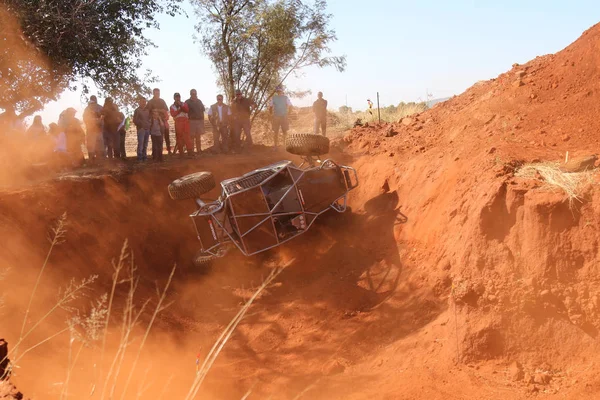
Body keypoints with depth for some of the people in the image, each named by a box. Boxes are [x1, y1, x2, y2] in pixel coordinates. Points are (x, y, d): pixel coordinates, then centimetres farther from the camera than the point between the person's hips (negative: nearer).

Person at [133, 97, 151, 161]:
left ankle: (144, 156, 14)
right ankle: (139, 157, -6)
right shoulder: (137, 110, -2)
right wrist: (140, 126, -7)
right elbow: (135, 120, -4)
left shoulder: (147, 110, 13)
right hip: (141, 129, -5)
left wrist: (149, 126, 10)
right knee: (140, 144, -8)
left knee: (145, 144, 8)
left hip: (147, 129, 5)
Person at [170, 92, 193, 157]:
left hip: (185, 121, -1)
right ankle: (181, 152, 3)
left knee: (187, 136, -11)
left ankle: (190, 151, -14)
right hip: (178, 122, 1)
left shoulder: (184, 104, 16)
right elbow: (173, 114, -4)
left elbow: (187, 110, -4)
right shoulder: (172, 107, 14)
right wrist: (179, 109, -9)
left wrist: (181, 105, -11)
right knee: (179, 137, -1)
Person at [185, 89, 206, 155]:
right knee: (192, 136, -5)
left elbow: (203, 110, 16)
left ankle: (199, 150, 15)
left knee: (198, 136, 10)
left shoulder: (199, 101, 14)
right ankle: (191, 151, -4)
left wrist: (203, 120, 10)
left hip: (200, 120, 5)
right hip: (192, 121, -5)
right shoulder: (187, 102, 0)